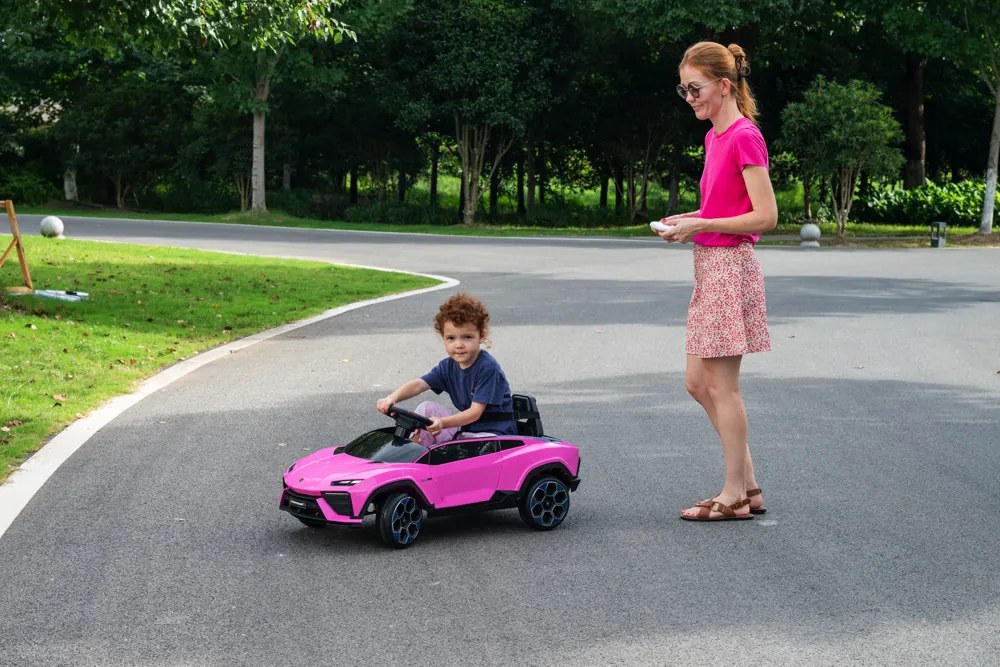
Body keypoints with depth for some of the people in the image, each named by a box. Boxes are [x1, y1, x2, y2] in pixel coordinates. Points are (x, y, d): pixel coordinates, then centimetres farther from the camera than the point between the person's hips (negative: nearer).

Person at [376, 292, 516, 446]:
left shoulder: (488, 368, -20)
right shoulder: (448, 366, 2)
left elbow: (476, 412, -25)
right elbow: (418, 384, -11)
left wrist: (443, 423, -39)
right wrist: (392, 398, -31)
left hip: (495, 432, -7)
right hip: (465, 427, 7)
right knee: (427, 408, -2)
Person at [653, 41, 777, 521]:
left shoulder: (744, 137, -13)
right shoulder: (714, 137, 14)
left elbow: (766, 216, -18)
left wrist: (700, 225, -17)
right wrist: (688, 220, 7)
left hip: (730, 266, -10)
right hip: (709, 266, 10)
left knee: (721, 385, -3)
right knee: (698, 382, 11)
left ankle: (734, 495, 6)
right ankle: (748, 486, 17)